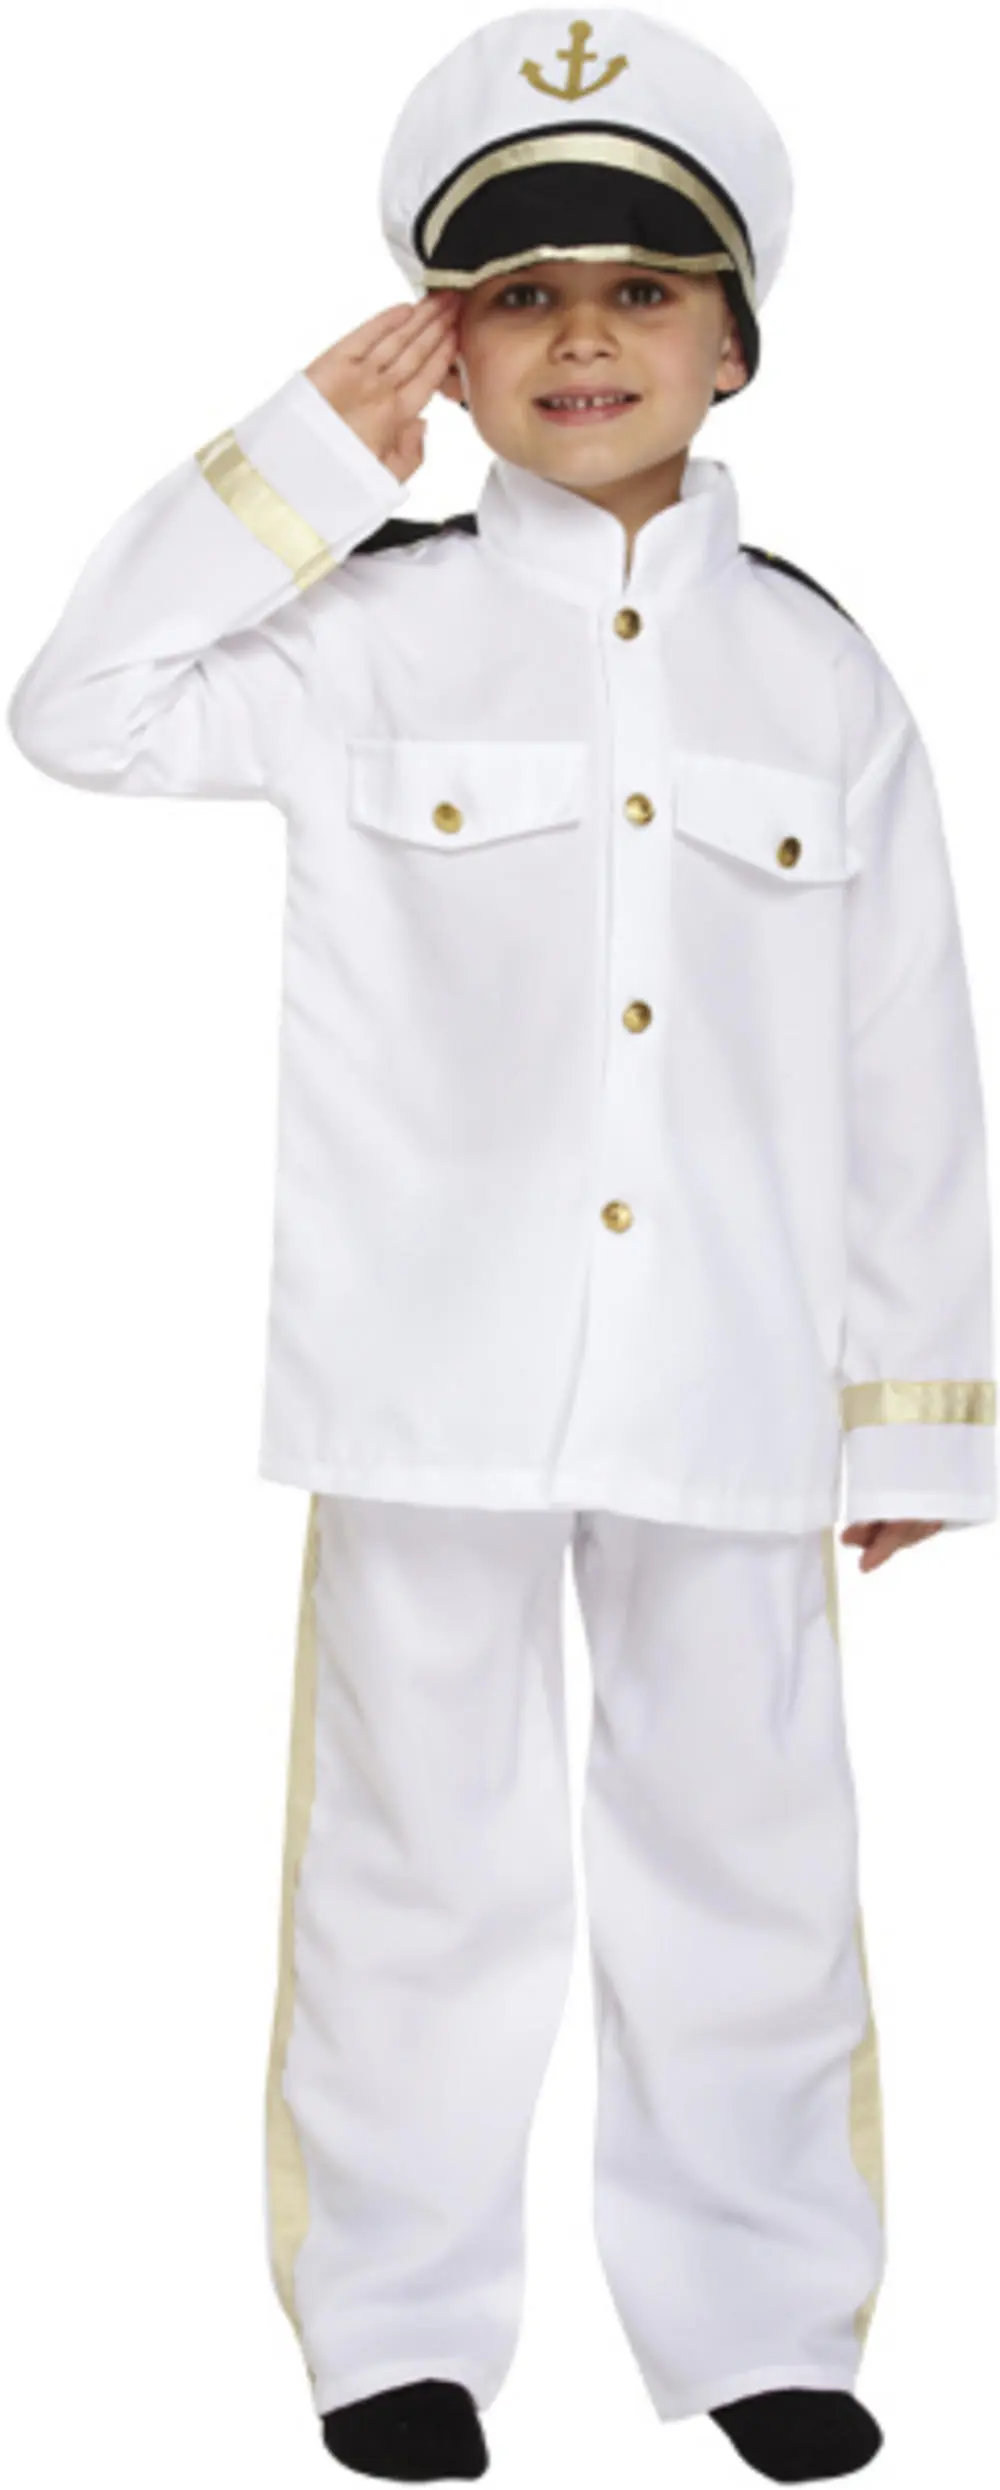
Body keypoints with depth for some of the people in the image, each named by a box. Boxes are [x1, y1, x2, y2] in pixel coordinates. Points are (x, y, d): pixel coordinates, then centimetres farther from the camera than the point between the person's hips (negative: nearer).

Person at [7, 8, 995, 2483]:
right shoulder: (378, 635, 2)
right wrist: (305, 459, -8)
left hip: (730, 1383, 2)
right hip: (433, 1365, -1)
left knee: (744, 1839, 10)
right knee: (428, 1846, 9)